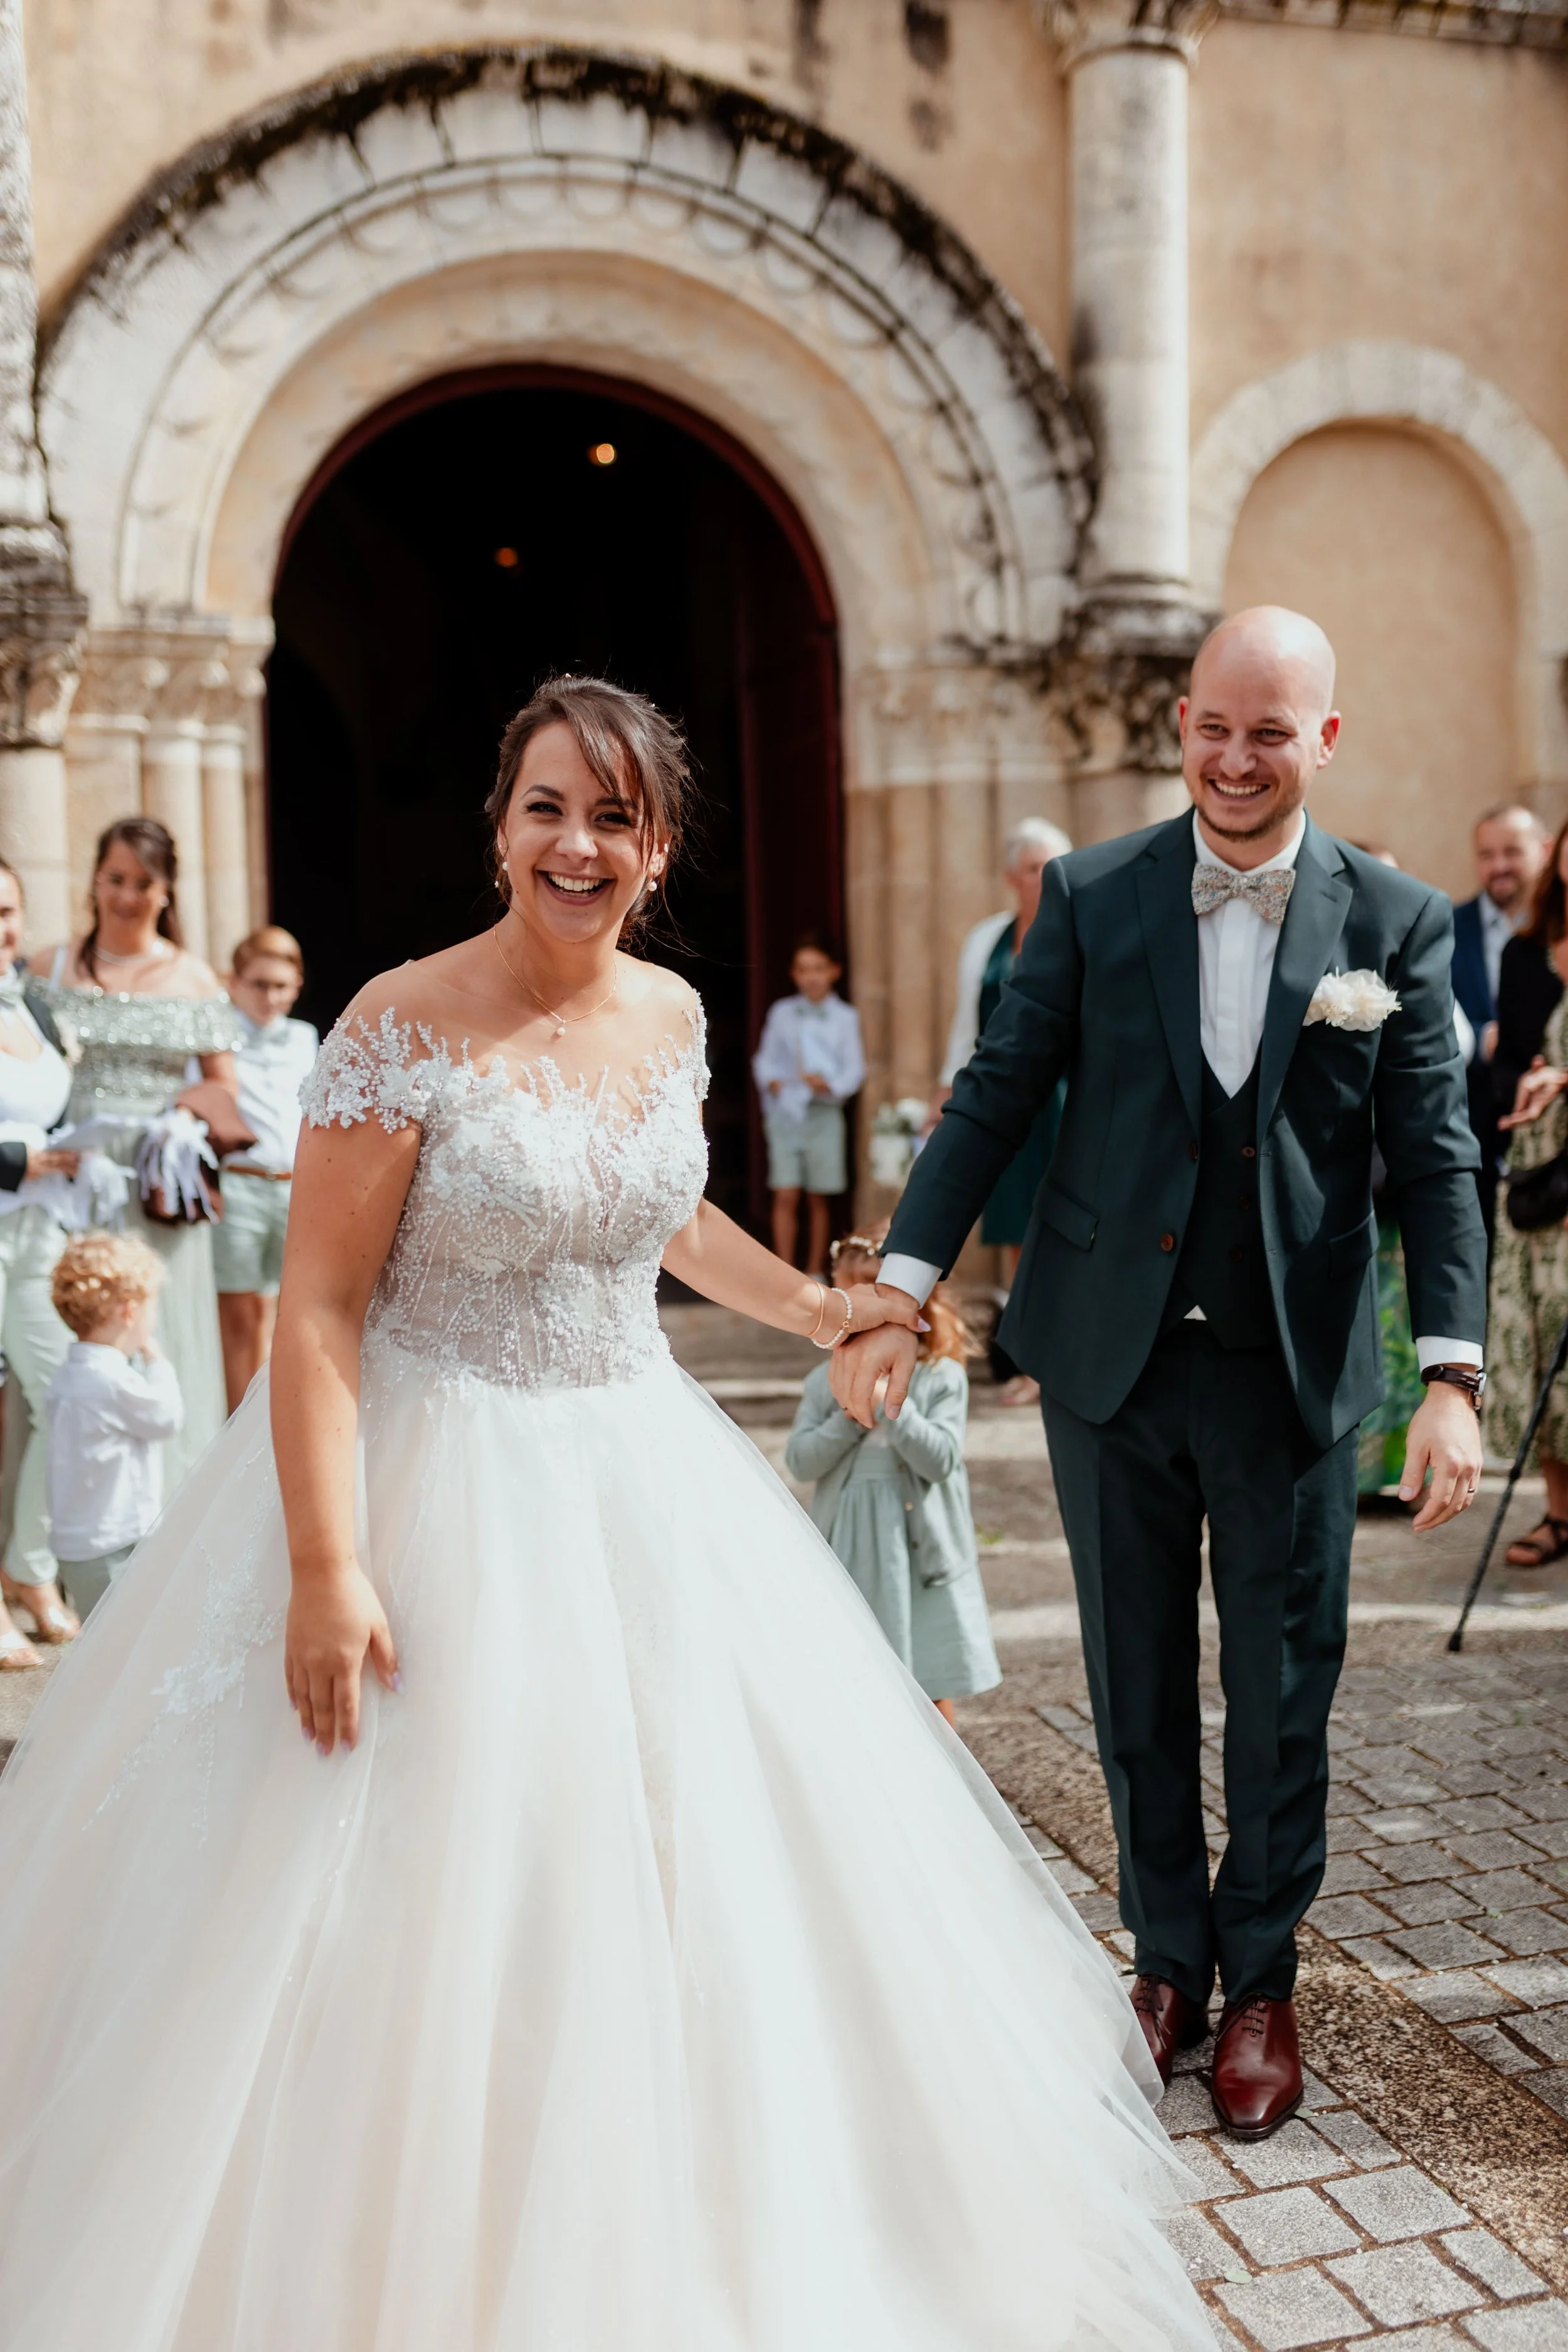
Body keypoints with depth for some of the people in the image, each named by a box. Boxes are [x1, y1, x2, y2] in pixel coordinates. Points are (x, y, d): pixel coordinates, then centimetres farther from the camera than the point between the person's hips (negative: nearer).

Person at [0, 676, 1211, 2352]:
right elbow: (316, 1308, -17)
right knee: (430, 1890, 3)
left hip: (641, 1472, 6)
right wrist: (325, 1568, -22)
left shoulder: (673, 1013, 3)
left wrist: (814, 1308, 24)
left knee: (679, 1865, 13)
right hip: (442, 1482, -6)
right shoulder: (406, 1025, -16)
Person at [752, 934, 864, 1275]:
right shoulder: (781, 1013, 8)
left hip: (824, 1115, 0)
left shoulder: (845, 1017, 4)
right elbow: (765, 1058, 10)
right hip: (784, 1111, 0)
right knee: (786, 1196, -6)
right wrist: (771, 1081, -10)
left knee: (818, 1199, 6)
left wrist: (831, 1084, -18)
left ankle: (816, 1271, 16)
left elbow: (855, 1068, 0)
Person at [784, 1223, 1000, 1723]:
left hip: (922, 1549, -2)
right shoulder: (826, 1381, -1)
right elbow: (800, 1462, -6)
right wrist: (848, 1419, -18)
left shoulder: (942, 1377, -8)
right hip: (852, 1550, 2)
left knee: (931, 1682, 9)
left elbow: (941, 1460, -17)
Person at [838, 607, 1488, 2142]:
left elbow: (1435, 1158, -3)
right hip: (1111, 1363, 1)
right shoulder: (1091, 897, 0)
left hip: (1292, 1376, 0)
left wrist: (1453, 1378, -13)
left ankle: (1260, 1980, 32)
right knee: (1137, 1687, 13)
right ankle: (1168, 1956, 34)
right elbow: (995, 1098, -1)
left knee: (1281, 1699, 11)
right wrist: (897, 1294, -8)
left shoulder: (1399, 923, -1)